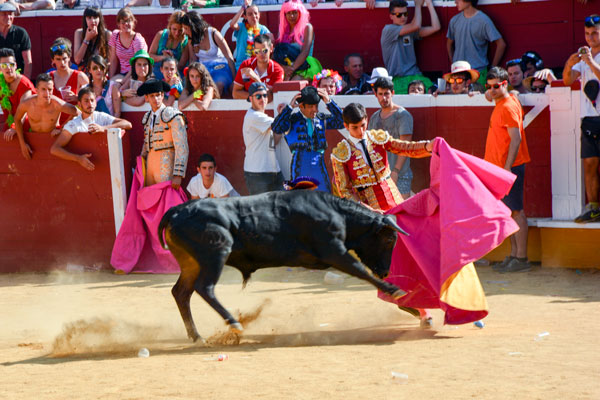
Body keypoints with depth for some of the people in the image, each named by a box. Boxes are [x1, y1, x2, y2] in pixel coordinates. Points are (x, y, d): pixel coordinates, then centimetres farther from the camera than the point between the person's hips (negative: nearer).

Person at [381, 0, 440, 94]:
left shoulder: (410, 30, 17)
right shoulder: (388, 30, -3)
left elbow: (435, 27, 10)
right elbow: (416, 26, -11)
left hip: (415, 76, 6)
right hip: (398, 78, -5)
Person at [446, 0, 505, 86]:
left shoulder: (483, 20, -7)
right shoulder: (454, 20, 8)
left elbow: (501, 44, -5)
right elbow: (449, 44, 22)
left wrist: (493, 68, -4)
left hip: (478, 72, -4)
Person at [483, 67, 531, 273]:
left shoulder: (508, 107, -16)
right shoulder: (501, 103, 13)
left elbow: (516, 139, -21)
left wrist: (507, 167, -24)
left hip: (510, 166, -10)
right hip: (501, 166, 10)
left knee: (515, 211, -8)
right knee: (509, 211, 12)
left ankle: (521, 258, -7)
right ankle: (514, 254, 16)